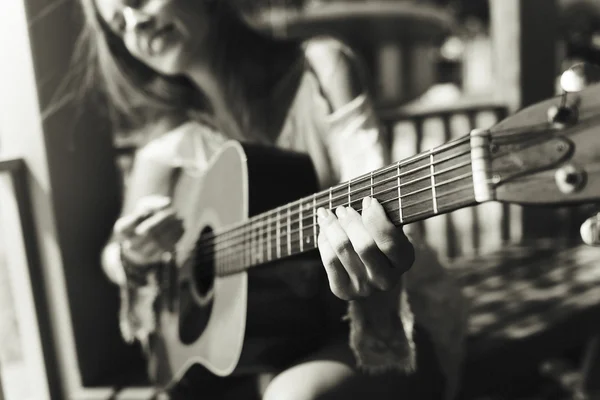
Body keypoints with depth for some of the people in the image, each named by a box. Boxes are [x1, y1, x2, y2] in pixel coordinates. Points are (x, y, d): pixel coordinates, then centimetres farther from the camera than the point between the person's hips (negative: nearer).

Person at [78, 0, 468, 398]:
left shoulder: (322, 68, -10)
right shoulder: (173, 147, 2)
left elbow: (375, 198, -23)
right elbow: (114, 256, 13)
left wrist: (380, 246, -46)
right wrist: (133, 255, -12)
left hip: (399, 313, -4)